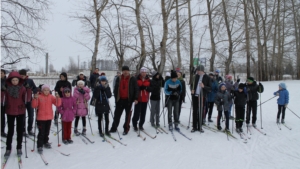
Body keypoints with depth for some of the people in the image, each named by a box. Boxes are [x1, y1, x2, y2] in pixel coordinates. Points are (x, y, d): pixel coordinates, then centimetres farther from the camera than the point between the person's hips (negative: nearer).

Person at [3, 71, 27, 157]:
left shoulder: (22, 88, -6)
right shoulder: (8, 89, -4)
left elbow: (25, 99, -4)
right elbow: (6, 100, 2)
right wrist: (6, 109, -2)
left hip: (20, 112, 0)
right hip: (10, 112, 0)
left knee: (20, 130, 10)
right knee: (10, 131, 9)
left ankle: (19, 148, 23)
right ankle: (8, 148, 21)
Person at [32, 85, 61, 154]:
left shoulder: (51, 97, -1)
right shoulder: (39, 97, -8)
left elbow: (58, 104, -9)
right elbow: (34, 106, -14)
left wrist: (58, 97, -25)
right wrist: (35, 98, -28)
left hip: (49, 117, 3)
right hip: (41, 118, -3)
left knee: (47, 131, 18)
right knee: (41, 132, -2)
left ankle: (46, 142, 37)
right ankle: (40, 146, 7)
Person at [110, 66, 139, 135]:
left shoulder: (132, 79, -2)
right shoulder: (118, 79, 8)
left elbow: (136, 89, -3)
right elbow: (116, 89, 13)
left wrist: (136, 98, -9)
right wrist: (116, 98, 7)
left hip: (128, 100, -3)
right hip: (120, 100, 3)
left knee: (128, 115, 5)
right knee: (117, 114, 9)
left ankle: (126, 129, 16)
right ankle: (114, 128, 20)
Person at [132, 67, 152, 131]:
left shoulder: (148, 80, 7)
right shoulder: (136, 79, -4)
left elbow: (151, 89, 1)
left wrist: (146, 87, -18)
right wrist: (140, 87, -23)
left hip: (145, 99, 3)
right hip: (138, 98, -3)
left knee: (143, 113, 8)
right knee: (137, 113, -4)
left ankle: (141, 125, 21)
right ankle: (135, 125, 14)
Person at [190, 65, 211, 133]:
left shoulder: (207, 78, -3)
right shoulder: (195, 77, 7)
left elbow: (210, 88, -3)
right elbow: (192, 85, 17)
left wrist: (204, 86, -21)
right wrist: (192, 89, -2)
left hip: (202, 97, -2)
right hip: (195, 96, 3)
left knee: (201, 112, 3)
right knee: (195, 111, 5)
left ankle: (199, 127, 14)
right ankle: (194, 127, 12)